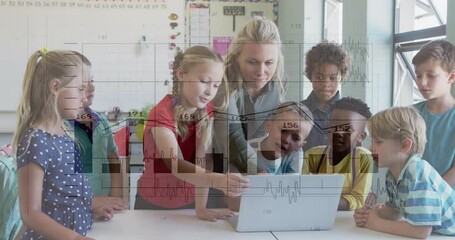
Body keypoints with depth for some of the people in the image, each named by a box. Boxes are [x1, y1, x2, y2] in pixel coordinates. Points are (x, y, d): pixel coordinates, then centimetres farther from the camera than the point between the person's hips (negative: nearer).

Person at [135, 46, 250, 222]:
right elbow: (175, 164, -40)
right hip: (153, 204, -3)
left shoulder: (208, 111, -9)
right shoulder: (162, 114, -26)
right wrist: (219, 181, -56)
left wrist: (201, 207, -28)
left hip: (189, 202, 3)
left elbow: (203, 159, -19)